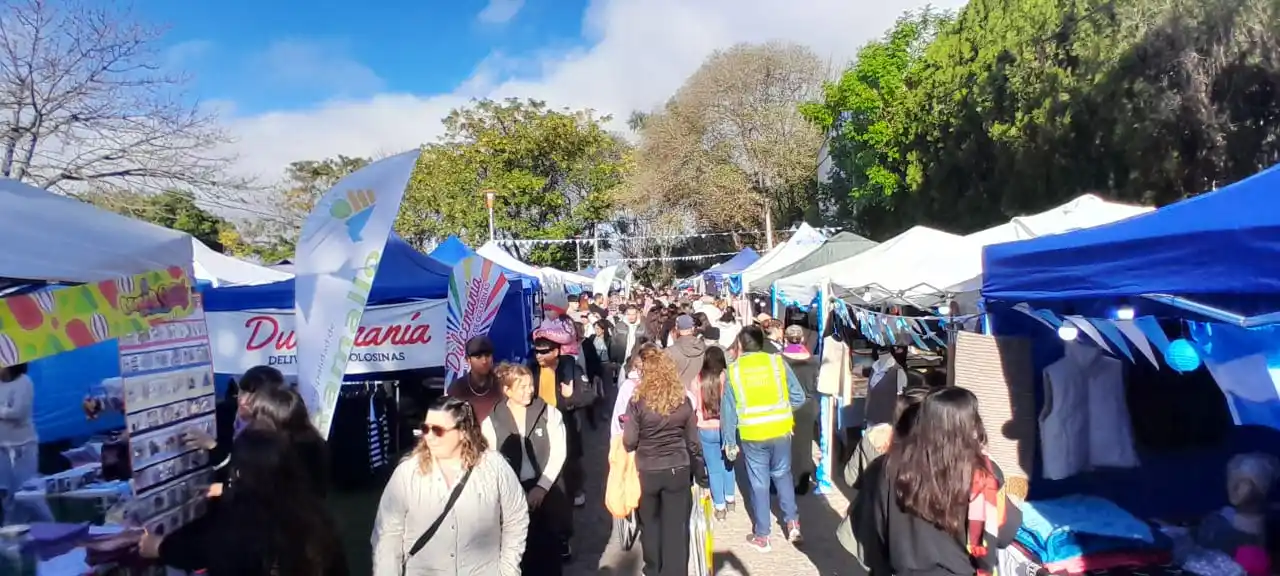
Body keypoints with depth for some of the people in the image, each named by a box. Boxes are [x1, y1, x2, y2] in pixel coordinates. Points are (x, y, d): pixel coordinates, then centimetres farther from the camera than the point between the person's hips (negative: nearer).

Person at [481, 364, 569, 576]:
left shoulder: (549, 413, 1)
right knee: (520, 553, 3)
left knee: (548, 553, 7)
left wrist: (541, 487, -10)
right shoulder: (492, 422, 0)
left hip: (547, 493, 0)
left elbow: (558, 453, -3)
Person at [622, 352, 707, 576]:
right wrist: (700, 473, 12)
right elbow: (693, 442, 1)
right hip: (678, 470, 1)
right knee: (676, 526, 9)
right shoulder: (684, 401, -4)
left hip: (647, 472, -1)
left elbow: (629, 442, -11)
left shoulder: (638, 402, -12)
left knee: (650, 523, 19)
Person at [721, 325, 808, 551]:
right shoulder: (777, 361, -2)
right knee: (783, 475, 22)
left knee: (759, 483, 10)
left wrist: (729, 442, 8)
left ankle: (761, 536, 20)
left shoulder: (734, 370, -3)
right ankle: (792, 523, 22)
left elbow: (728, 411, 0)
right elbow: (798, 397, -2)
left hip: (753, 435, -1)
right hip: (780, 430, 1)